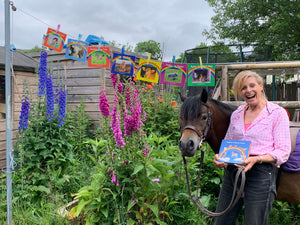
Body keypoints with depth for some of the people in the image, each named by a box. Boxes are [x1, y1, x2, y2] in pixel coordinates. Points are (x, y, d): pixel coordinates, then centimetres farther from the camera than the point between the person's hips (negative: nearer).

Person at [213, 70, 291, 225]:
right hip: (232, 172, 5)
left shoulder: (277, 113, -3)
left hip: (260, 174, -5)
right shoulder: (236, 114, 13)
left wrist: (257, 159, -23)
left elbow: (283, 152, -7)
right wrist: (220, 158, -3)